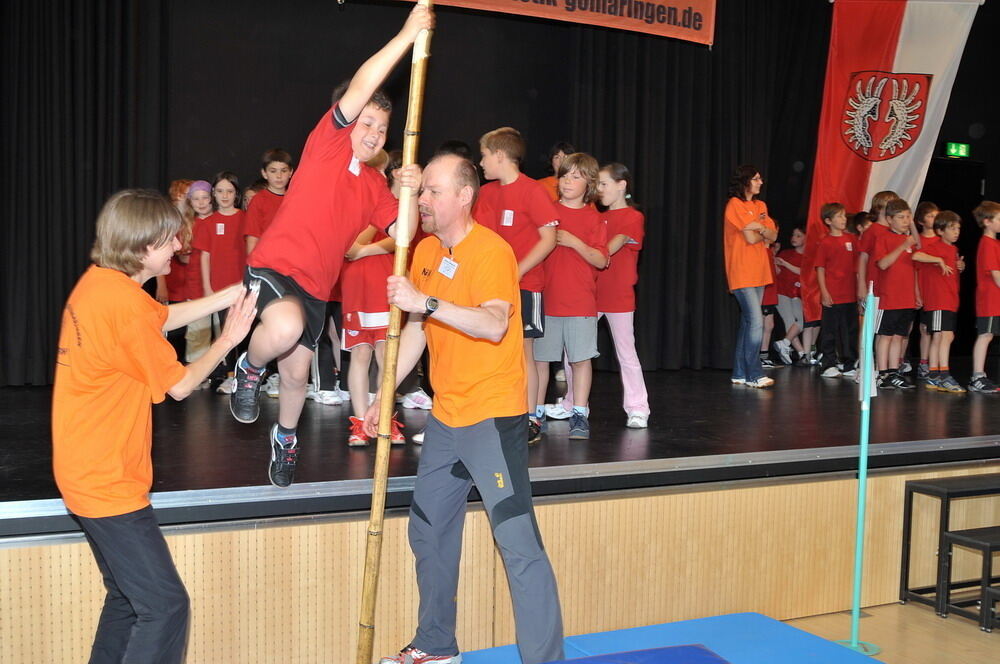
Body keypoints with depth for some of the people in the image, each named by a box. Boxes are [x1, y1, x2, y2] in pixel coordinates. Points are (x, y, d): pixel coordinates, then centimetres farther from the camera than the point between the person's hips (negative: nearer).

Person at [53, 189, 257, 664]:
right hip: (110, 482, -10)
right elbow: (179, 385, -12)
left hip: (84, 473, 10)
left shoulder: (98, 282, 5)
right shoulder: (125, 304, -22)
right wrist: (228, 339, 1)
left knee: (128, 597, 20)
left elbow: (164, 317, 19)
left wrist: (232, 294, 12)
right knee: (165, 606, -7)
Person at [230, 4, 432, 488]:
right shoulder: (328, 143, -6)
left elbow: (401, 232, 2)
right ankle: (249, 368, -3)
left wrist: (409, 193, -15)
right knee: (286, 327, -37)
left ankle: (285, 437, 44)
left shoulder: (374, 183, 11)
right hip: (274, 266, -6)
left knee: (296, 371, 15)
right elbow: (358, 90, -21)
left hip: (316, 287, 7)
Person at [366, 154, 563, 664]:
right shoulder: (426, 251, 10)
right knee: (428, 531, 17)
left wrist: (426, 302, -35)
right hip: (445, 416, 9)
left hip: (491, 416, -9)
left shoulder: (491, 251, -14)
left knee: (518, 542, -11)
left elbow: (494, 325, -30)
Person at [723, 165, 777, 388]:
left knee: (747, 322, 8)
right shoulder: (735, 204, -8)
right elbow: (750, 237, -15)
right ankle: (754, 375, -8)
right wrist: (764, 234, 3)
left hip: (758, 273, 8)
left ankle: (740, 373, 13)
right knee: (756, 321, -13)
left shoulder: (760, 206, 17)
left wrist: (760, 228, -10)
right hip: (742, 273, -8)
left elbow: (773, 235, 8)